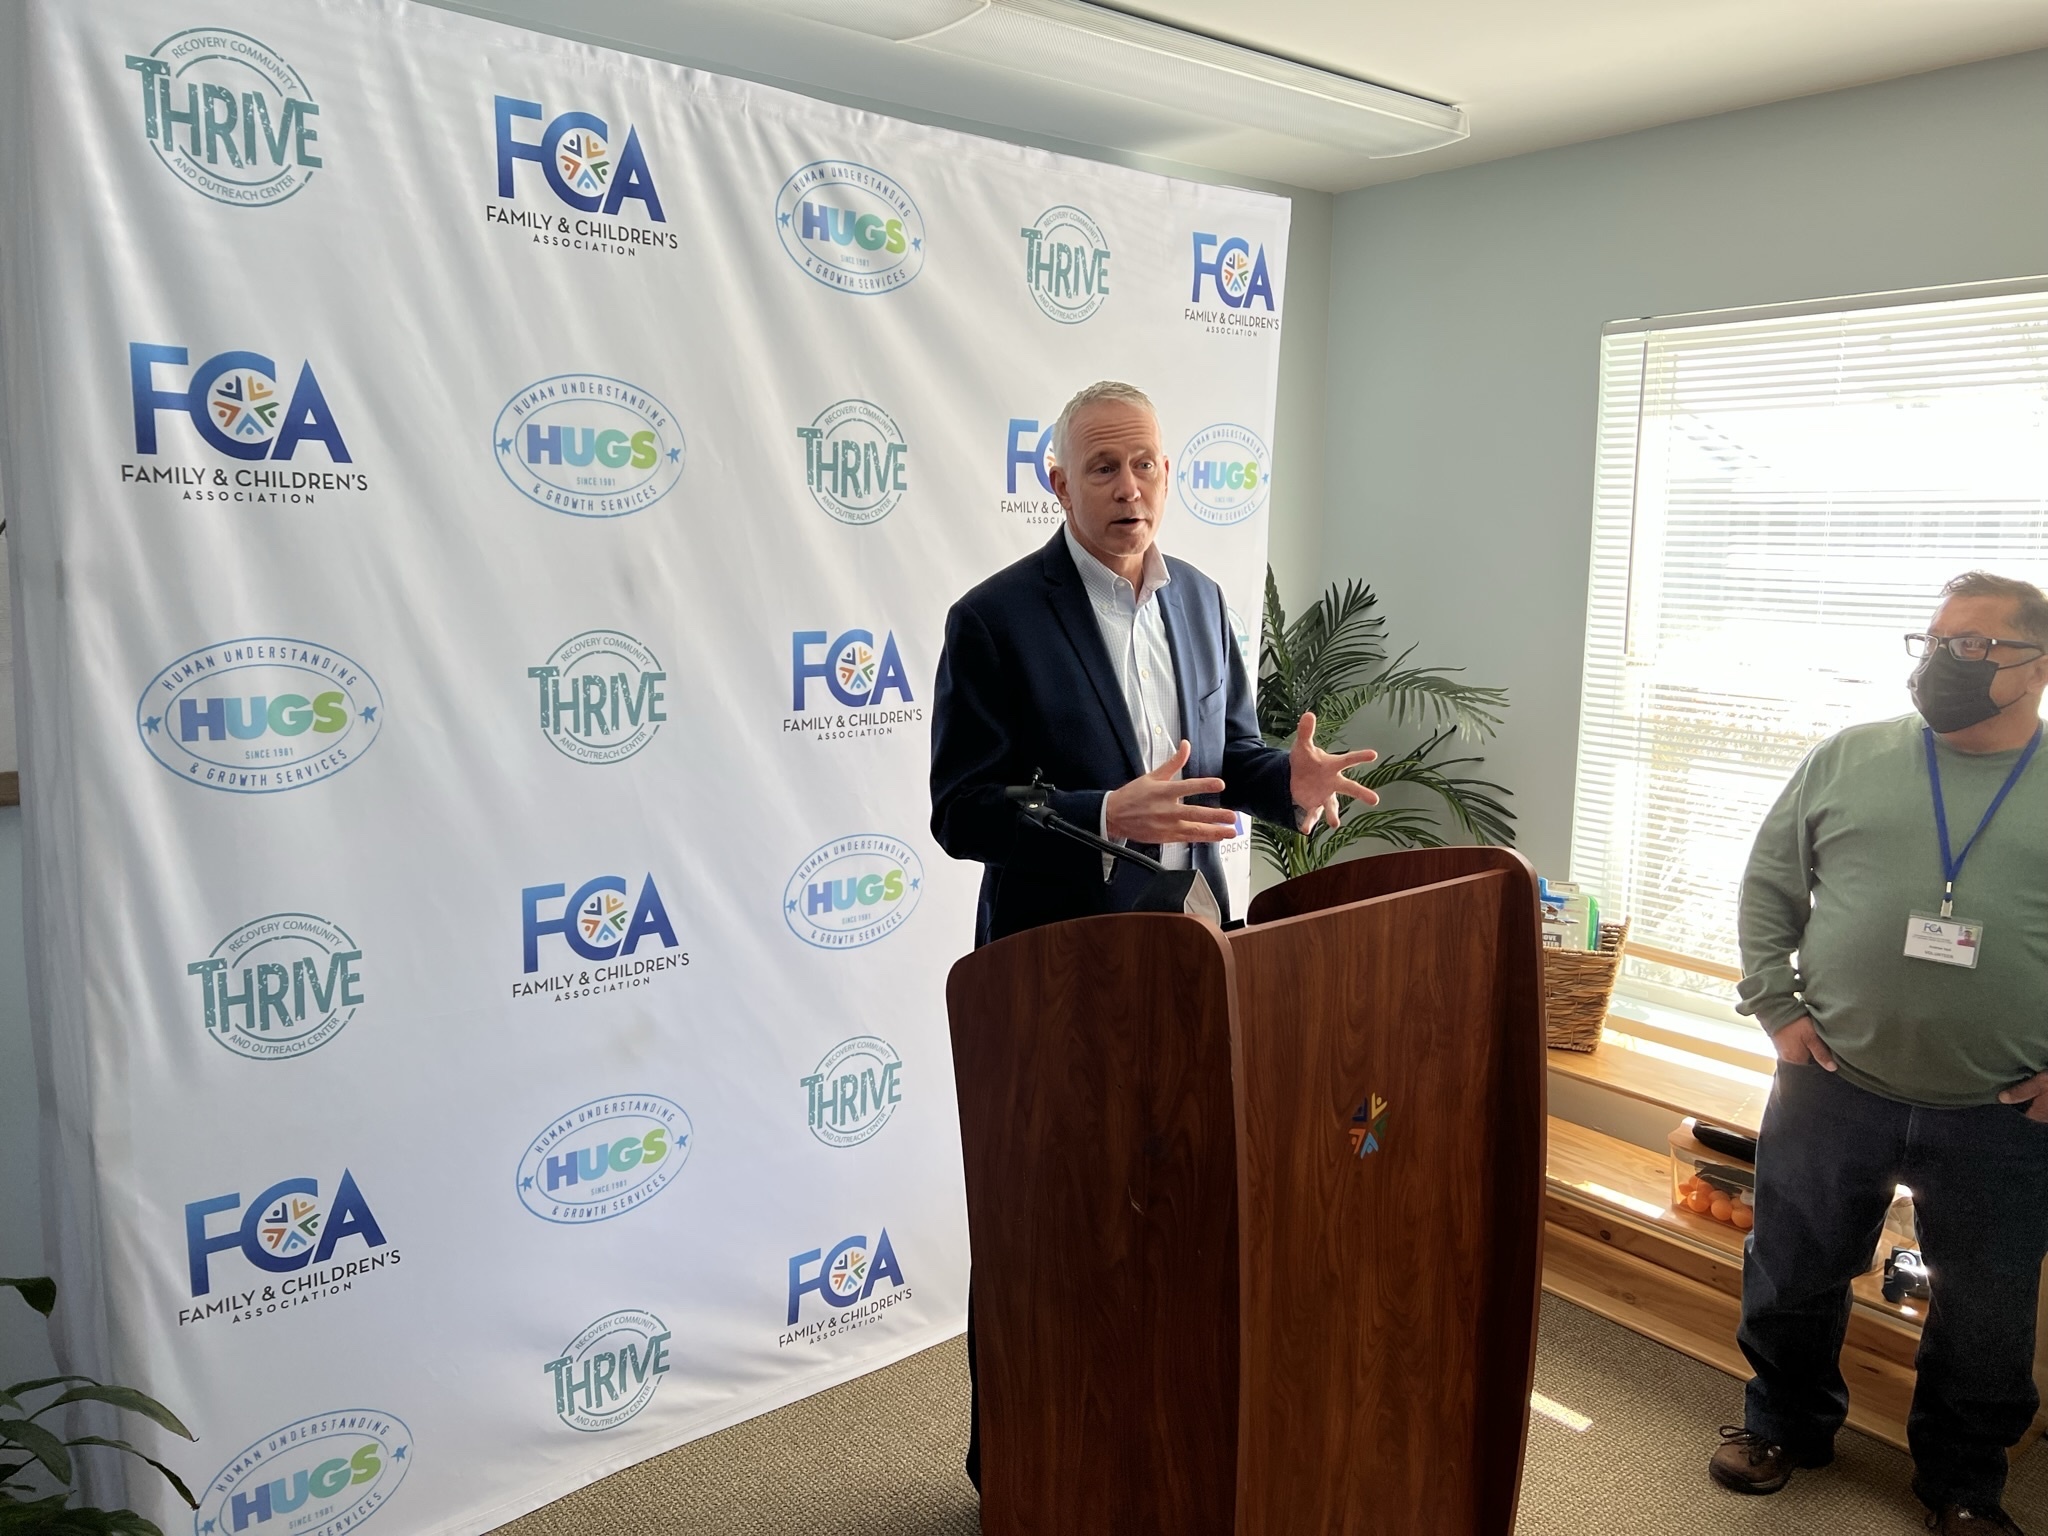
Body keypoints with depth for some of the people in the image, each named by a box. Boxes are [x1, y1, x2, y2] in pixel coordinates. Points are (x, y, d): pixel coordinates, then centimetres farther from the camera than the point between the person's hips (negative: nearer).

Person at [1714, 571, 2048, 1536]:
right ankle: (1786, 1422, 40)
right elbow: (1769, 886, 6)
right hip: (1834, 1087, 1)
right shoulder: (1847, 760, 0)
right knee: (1793, 1275, 15)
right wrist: (1776, 1007, -2)